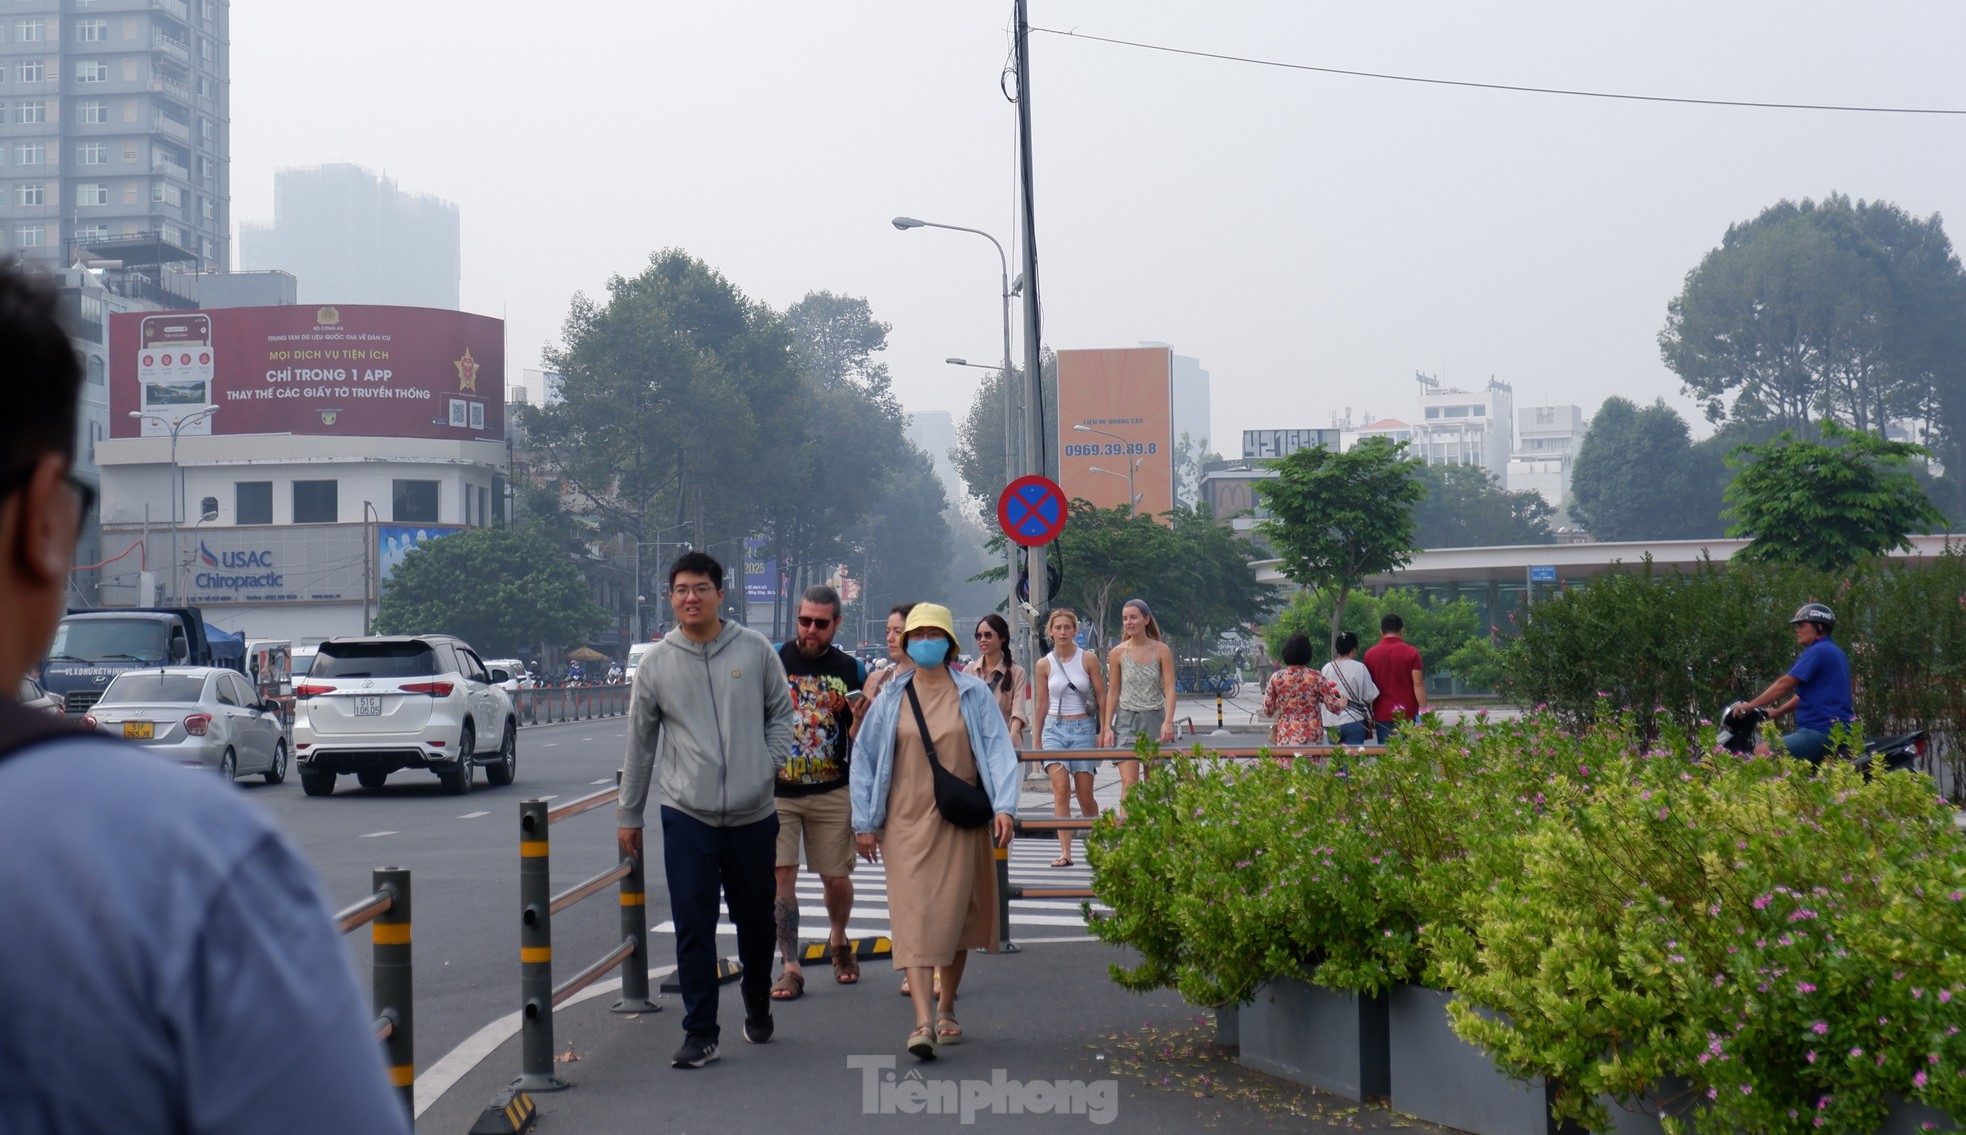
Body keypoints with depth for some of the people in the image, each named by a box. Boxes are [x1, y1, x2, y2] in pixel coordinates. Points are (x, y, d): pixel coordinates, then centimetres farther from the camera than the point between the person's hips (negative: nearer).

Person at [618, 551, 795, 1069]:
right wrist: (628, 814, 13)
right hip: (687, 816, -1)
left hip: (754, 813, 1)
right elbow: (640, 744, 10)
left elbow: (781, 710, 13)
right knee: (693, 927, -5)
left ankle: (757, 1004, 36)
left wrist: (773, 759, -3)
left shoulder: (755, 650, 0)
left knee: (756, 920, 14)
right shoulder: (656, 665, 2)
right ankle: (700, 1032, 1)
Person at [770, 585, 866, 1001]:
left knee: (836, 876, 6)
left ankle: (838, 940, 35)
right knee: (780, 875, -6)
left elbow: (861, 739, 7)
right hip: (776, 790, -1)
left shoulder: (850, 670, 4)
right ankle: (790, 967, 0)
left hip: (832, 792, 1)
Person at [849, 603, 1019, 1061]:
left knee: (955, 914, 8)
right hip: (906, 822, 0)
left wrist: (1003, 807, -15)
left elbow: (998, 750, -3)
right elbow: (865, 758, 8)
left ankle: (946, 1009, 25)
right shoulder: (891, 697, 4)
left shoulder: (974, 694, 1)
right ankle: (923, 1021, -17)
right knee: (914, 916, -10)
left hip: (961, 822, 0)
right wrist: (864, 822, 5)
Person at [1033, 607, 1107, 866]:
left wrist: (1104, 732, 0)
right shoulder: (1044, 664, 4)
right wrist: (1035, 739, 13)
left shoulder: (1088, 660, 0)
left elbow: (1101, 698, 4)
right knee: (1061, 789, -14)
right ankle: (1065, 852, -15)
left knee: (1085, 795, 2)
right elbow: (1042, 703, 12)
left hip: (1084, 728, -1)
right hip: (1055, 729, 1)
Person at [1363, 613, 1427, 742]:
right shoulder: (1411, 653, -2)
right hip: (1407, 715, -1)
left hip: (1382, 715, 2)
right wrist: (1423, 711, -5)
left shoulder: (1370, 655, 4)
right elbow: (1418, 684, -7)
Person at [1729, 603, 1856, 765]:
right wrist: (1776, 712, 27)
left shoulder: (1818, 651, -10)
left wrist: (1749, 706, -9)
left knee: (1762, 752, -20)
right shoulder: (1833, 652, 22)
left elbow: (1785, 684, -14)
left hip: (1821, 732, -11)